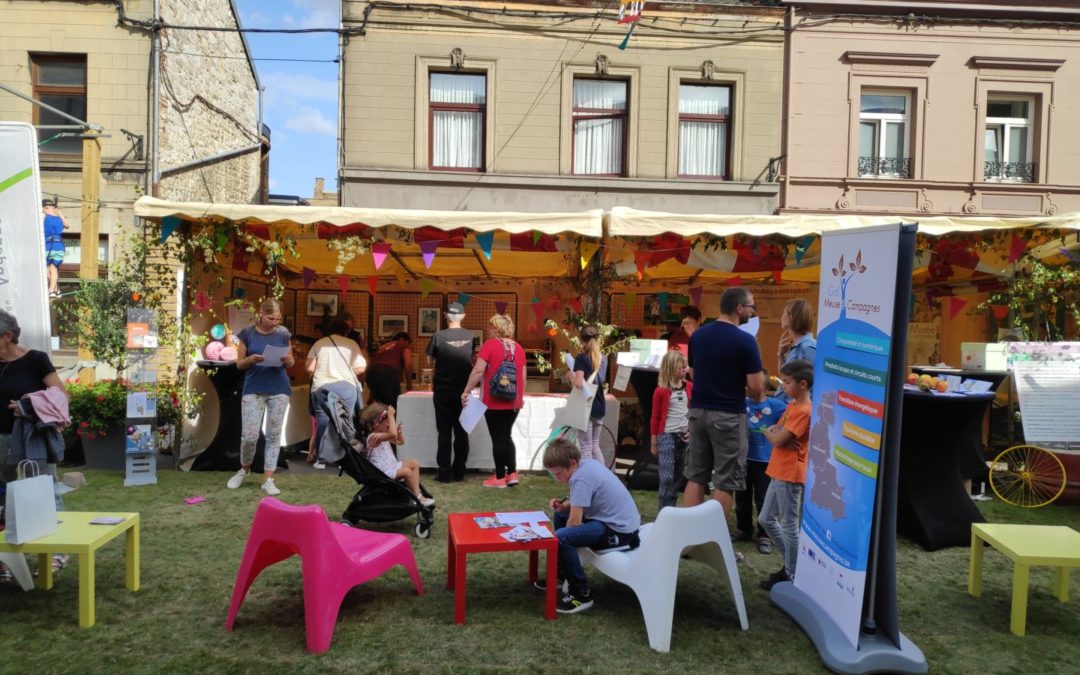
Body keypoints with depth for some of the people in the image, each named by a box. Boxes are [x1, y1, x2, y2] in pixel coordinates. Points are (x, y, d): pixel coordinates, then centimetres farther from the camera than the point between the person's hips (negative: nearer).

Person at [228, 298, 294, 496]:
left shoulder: (283, 334, 2)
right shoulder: (247, 334, -1)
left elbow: (291, 363, 9)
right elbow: (239, 364, 2)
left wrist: (287, 360, -14)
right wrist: (251, 359, -19)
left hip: (279, 390, 1)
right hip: (253, 389, -1)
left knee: (274, 435, 3)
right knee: (249, 436, -4)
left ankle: (268, 480, 9)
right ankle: (244, 469, 25)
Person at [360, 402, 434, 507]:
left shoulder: (383, 435, 12)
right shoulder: (374, 437, -22)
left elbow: (400, 441, 22)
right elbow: (393, 434, -40)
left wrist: (400, 432, 0)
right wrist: (391, 415, -34)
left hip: (392, 465, 11)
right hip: (383, 470, -11)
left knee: (414, 463, 5)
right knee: (407, 471, -26)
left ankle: (416, 491, 0)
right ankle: (418, 498, -13)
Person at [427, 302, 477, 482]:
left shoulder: (438, 336, -10)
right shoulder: (471, 337, -4)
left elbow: (430, 360, 3)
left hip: (443, 391, -2)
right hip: (464, 391, 2)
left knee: (444, 432, 4)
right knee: (461, 431, 10)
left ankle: (444, 472, 6)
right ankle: (459, 471, 14)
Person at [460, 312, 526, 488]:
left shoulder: (490, 345, -8)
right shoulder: (518, 348, 7)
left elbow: (478, 371, -15)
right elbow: (523, 377, 10)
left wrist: (466, 391, -8)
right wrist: (521, 396, 22)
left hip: (494, 401, -5)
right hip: (514, 401, 5)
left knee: (498, 438, 3)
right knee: (506, 436, 17)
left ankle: (500, 477, 9)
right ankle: (512, 474, 12)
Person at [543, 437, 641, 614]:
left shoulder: (581, 478, -23)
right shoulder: (586, 463, 5)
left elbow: (575, 521, -21)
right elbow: (582, 501, 20)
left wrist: (561, 540, -3)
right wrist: (563, 505, 1)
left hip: (619, 531, -10)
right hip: (621, 520, 10)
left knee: (561, 538, -26)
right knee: (560, 515, 21)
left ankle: (582, 594, -10)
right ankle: (563, 574, 31)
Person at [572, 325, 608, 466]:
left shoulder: (581, 358, -14)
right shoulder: (603, 359, 6)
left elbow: (579, 383, -25)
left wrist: (570, 375, -8)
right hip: (600, 407, 6)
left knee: (586, 448, 2)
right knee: (595, 446, 20)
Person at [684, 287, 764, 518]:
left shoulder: (697, 335, 5)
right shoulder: (745, 340, -14)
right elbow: (756, 388, -14)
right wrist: (744, 389, 8)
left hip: (698, 411, 6)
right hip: (728, 415, -6)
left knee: (695, 476, 13)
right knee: (725, 481, 4)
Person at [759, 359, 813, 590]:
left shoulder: (804, 411, -19)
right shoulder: (793, 405, 12)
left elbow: (776, 440, -21)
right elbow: (775, 432, 13)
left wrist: (770, 431, 1)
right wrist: (776, 433, -10)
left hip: (790, 475, -10)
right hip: (779, 472, 10)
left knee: (789, 525, 1)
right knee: (766, 519, 16)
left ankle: (791, 575, 13)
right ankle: (791, 564, 28)